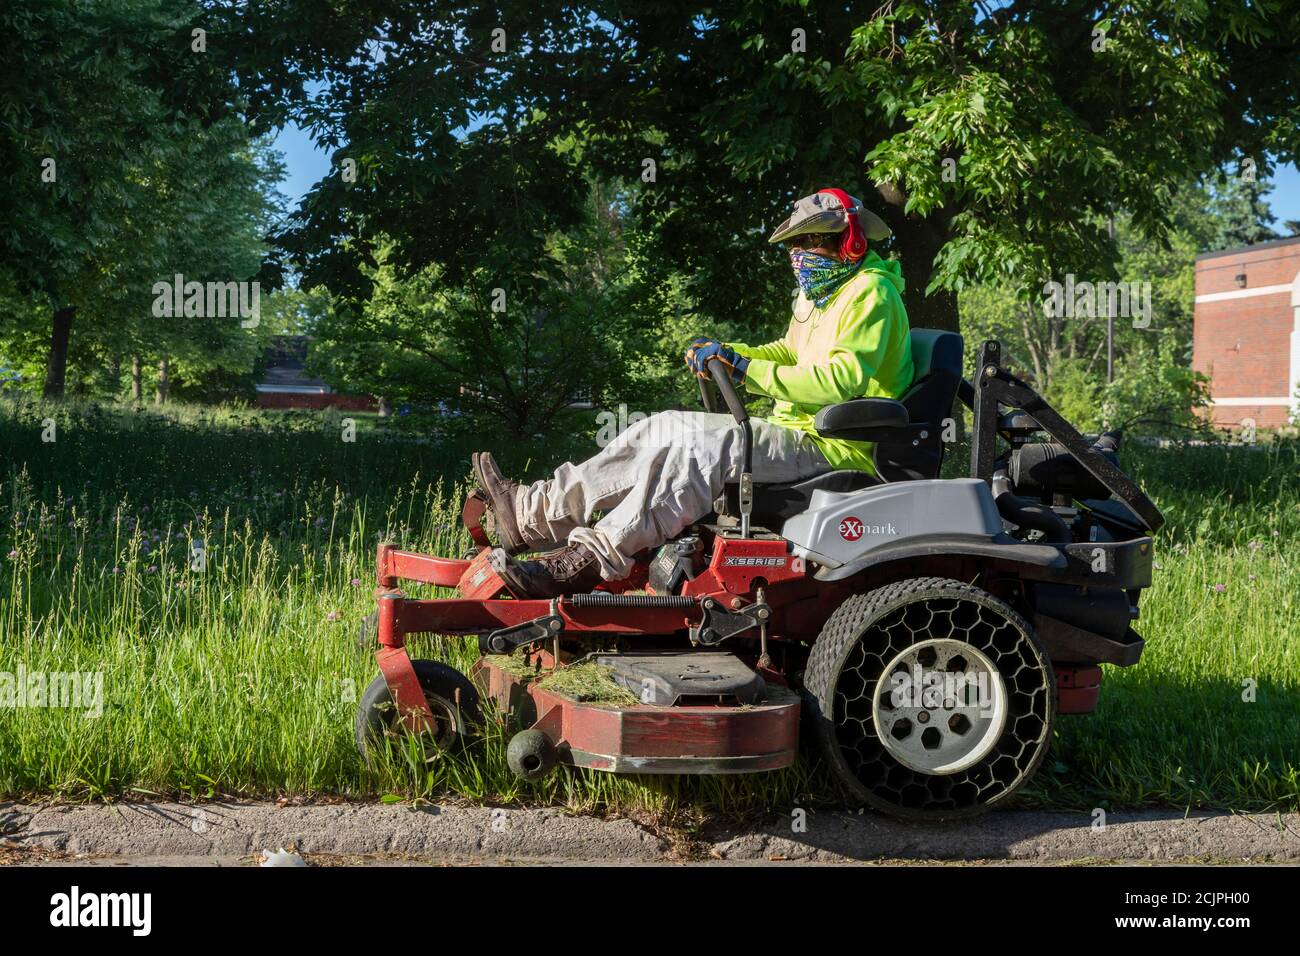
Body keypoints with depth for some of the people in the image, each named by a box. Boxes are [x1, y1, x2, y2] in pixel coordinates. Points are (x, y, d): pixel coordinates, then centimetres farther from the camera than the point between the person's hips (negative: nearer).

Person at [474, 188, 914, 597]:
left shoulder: (870, 295, -11)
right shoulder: (819, 292, 21)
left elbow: (841, 379, -25)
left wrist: (747, 371, -25)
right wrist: (724, 354, 6)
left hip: (834, 445, -10)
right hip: (795, 428, 10)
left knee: (704, 447, -31)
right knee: (661, 430, -3)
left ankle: (586, 562, -35)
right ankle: (533, 511, -9)